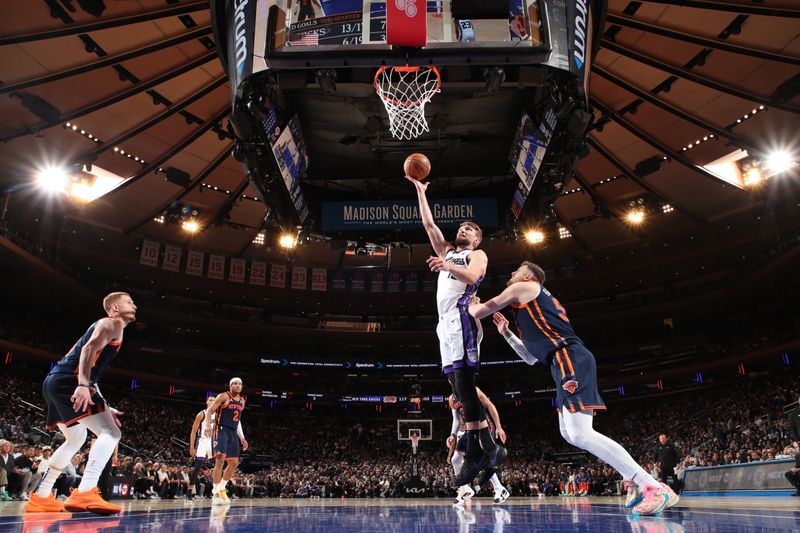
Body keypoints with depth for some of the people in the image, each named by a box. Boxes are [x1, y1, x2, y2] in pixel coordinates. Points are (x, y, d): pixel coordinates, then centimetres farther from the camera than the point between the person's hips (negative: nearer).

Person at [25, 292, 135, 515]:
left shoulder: (104, 326, 30)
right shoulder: (113, 322, 1)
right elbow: (89, 349, -18)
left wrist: (105, 408, 30)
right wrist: (83, 385, -30)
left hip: (55, 382, 11)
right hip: (69, 382, -11)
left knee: (76, 439, 28)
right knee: (110, 433, -16)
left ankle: (40, 497, 31)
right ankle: (85, 493, -30)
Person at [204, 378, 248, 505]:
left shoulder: (242, 401, 14)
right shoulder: (224, 396, -6)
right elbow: (209, 410, -11)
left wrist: (242, 437, 20)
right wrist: (207, 425, -28)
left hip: (233, 433, 7)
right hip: (221, 430, -7)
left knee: (234, 463, 7)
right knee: (219, 460, -18)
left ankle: (221, 489, 23)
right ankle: (215, 493, -11)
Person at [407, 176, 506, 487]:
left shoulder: (478, 255, 10)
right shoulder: (446, 252, 31)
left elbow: (472, 276, -11)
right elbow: (428, 223, 27)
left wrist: (449, 267, -29)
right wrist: (420, 191, 28)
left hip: (461, 316, -7)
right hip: (446, 321, 7)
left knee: (462, 379, -20)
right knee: (460, 384, 0)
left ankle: (486, 447, -22)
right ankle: (475, 455, -2)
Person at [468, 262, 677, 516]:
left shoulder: (523, 288, 6)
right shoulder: (537, 302, 33)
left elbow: (480, 312, 8)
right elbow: (531, 357, 37)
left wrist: (473, 304, 31)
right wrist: (506, 333, 37)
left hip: (570, 360, -10)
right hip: (569, 363, 10)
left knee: (580, 434, -18)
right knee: (569, 433, 15)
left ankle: (655, 487, -20)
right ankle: (635, 481, 12)